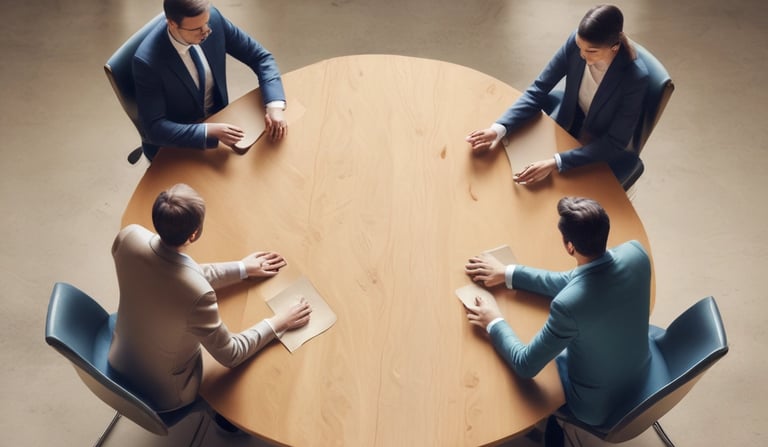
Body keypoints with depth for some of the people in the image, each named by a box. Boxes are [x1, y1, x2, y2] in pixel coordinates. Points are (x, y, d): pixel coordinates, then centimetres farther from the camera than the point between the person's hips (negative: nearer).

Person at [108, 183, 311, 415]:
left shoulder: (129, 236, -24)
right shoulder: (197, 293, -41)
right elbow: (230, 355, -22)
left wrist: (242, 268, 3)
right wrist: (278, 322, -9)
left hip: (119, 361, 6)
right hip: (162, 395, -5)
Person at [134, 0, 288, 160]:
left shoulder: (213, 18, -18)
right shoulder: (147, 61, -30)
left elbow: (260, 57, -8)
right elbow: (155, 128, -27)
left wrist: (275, 105, -24)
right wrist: (210, 131, -38)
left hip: (218, 119, 5)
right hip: (174, 145, -5)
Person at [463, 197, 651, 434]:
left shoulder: (569, 305, -41)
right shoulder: (635, 252, -22)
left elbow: (525, 366, -26)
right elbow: (574, 282, -4)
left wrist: (494, 322, -10)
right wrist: (508, 273, 1)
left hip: (597, 404, -6)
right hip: (640, 374, 6)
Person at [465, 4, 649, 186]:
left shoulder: (635, 78, -31)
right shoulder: (575, 42, -19)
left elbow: (614, 144, -27)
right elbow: (538, 90, -12)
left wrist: (555, 163, -39)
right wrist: (499, 128, -28)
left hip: (605, 154, -4)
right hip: (567, 129, 4)